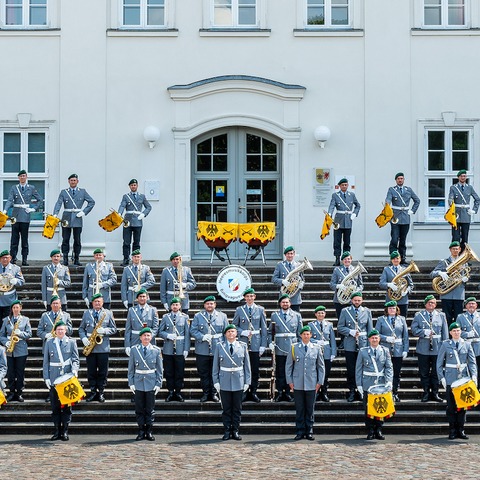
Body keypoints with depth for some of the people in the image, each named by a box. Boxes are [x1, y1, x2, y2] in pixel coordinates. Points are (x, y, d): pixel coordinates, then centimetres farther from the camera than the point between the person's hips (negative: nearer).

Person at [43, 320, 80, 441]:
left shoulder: (71, 342, 5)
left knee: (67, 406, 0)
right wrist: (46, 377, 1)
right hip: (54, 379, 1)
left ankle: (65, 431, 5)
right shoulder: (49, 342, 8)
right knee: (55, 406, 3)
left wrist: (75, 370, -16)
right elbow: (46, 361, 9)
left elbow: (75, 359, 3)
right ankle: (57, 430, 8)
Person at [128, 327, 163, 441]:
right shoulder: (134, 350, 3)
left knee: (150, 409, 3)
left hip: (151, 383, 0)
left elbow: (160, 369, 5)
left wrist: (158, 384, -2)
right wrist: (131, 383, -1)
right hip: (138, 383, 0)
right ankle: (141, 431, 11)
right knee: (139, 409, 3)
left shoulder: (156, 350, 2)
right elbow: (131, 368, 5)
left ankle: (149, 431, 11)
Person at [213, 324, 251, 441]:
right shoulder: (219, 346, 2)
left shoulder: (242, 346, 3)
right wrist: (216, 381, -1)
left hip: (238, 382, 1)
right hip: (224, 382, -1)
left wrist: (247, 382, 2)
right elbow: (215, 365, 4)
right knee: (226, 408, 4)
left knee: (237, 408, 5)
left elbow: (247, 365, 6)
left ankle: (235, 431, 13)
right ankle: (227, 431, 11)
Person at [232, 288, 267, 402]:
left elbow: (264, 328, 5)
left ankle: (253, 392, 12)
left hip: (256, 344, 0)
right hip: (243, 343, 0)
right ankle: (244, 392, 10)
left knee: (255, 370, 2)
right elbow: (234, 325, 10)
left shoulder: (260, 310, 5)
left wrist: (263, 345, 0)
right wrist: (243, 332, -9)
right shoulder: (239, 310, 5)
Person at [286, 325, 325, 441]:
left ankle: (309, 432, 12)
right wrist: (290, 381, 1)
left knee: (310, 409, 4)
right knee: (299, 409, 2)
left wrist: (320, 382, 3)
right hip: (298, 384, 0)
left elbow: (321, 366, 10)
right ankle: (300, 432, 9)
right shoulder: (294, 348, 4)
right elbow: (288, 365, 8)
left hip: (311, 384, 0)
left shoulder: (316, 348, 6)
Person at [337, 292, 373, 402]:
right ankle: (351, 391, 10)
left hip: (363, 344, 1)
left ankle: (361, 391, 12)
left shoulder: (367, 311, 9)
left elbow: (370, 329, 9)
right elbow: (340, 328, 3)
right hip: (350, 345, 0)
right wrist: (351, 332, -12)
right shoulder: (345, 311, 6)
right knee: (351, 370, 1)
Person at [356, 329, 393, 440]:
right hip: (368, 384, -1)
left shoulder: (385, 351, 8)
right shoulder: (363, 351, 5)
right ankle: (370, 431, 6)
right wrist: (359, 384, -1)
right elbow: (358, 368, 6)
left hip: (381, 385, 1)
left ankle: (378, 431, 12)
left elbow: (389, 367, 3)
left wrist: (388, 381, -11)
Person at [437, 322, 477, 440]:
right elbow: (439, 363, 4)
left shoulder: (466, 345, 8)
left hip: (464, 378, 2)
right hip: (450, 380, -2)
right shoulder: (445, 344, 3)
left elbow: (472, 362, 7)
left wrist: (474, 375, -8)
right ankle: (452, 431, 6)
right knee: (451, 405, -1)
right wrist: (441, 378, -4)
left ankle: (461, 430, 11)